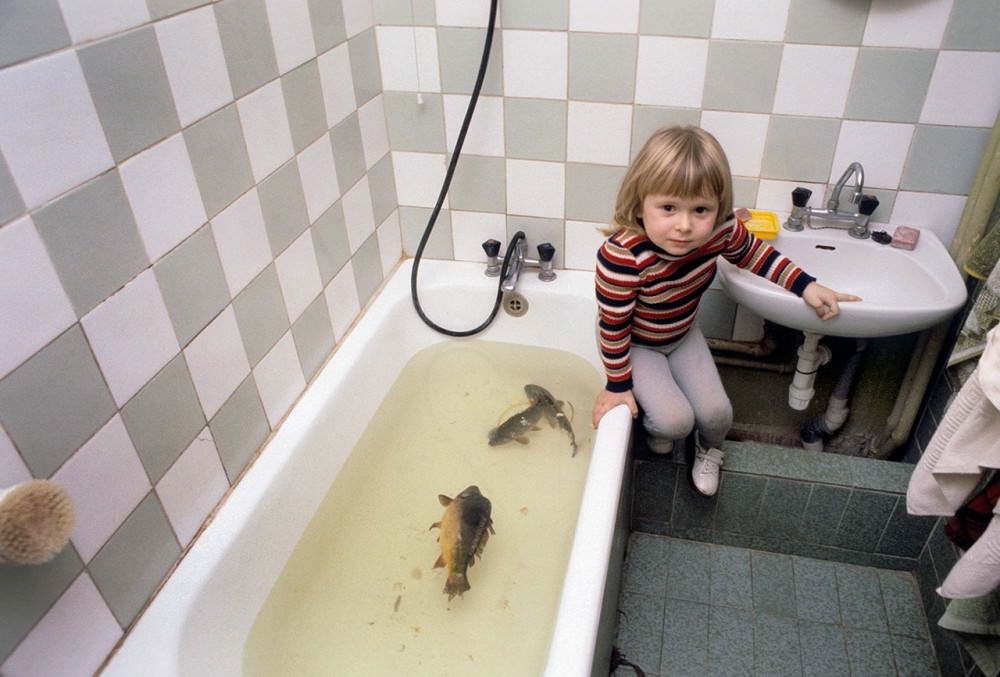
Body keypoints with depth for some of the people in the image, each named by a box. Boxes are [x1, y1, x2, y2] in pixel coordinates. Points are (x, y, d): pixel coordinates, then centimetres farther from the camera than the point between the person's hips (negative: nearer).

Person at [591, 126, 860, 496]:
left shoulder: (720, 230, -24)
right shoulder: (622, 256, -40)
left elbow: (753, 252, 0)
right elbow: (613, 325, -27)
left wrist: (806, 285, -7)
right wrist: (618, 385, -15)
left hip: (683, 334, 5)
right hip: (635, 343, -4)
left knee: (716, 412, -1)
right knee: (676, 420, -15)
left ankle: (709, 450, 36)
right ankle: (654, 426, 24)